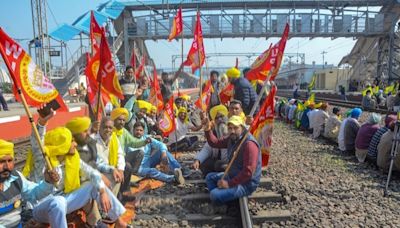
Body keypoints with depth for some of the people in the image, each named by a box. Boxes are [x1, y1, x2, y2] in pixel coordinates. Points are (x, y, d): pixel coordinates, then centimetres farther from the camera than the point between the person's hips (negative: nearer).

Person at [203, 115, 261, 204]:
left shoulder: (249, 144, -28)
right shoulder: (232, 138, 1)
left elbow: (248, 172, -31)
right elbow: (215, 143, 9)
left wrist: (229, 184, -26)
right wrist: (207, 130, -9)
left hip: (246, 183, -10)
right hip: (233, 176, 10)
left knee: (214, 195, -23)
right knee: (209, 177, 20)